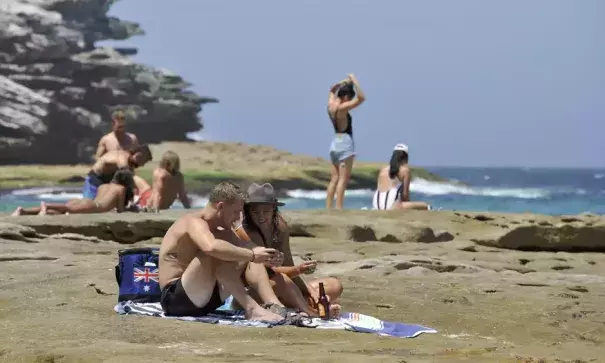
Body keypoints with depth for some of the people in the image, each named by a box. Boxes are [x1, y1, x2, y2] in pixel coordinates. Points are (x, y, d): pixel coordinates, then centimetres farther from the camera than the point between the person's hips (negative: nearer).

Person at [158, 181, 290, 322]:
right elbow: (211, 247, -39)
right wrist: (252, 255, -31)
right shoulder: (194, 223, -17)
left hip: (205, 298, 9)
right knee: (215, 254, -32)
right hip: (175, 298, -9)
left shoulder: (221, 230, 12)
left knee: (248, 252, 1)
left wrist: (264, 258, -11)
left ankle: (273, 305, -18)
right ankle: (251, 308, -34)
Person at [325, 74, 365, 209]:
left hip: (335, 142, 9)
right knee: (343, 179, -10)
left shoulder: (331, 104, 6)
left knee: (334, 179, 9)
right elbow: (361, 98, -22)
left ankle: (328, 208, 7)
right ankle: (338, 208, -15)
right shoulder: (342, 108, -16)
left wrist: (345, 82, 16)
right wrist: (354, 81, -15)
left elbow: (332, 89, 27)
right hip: (345, 143, -9)